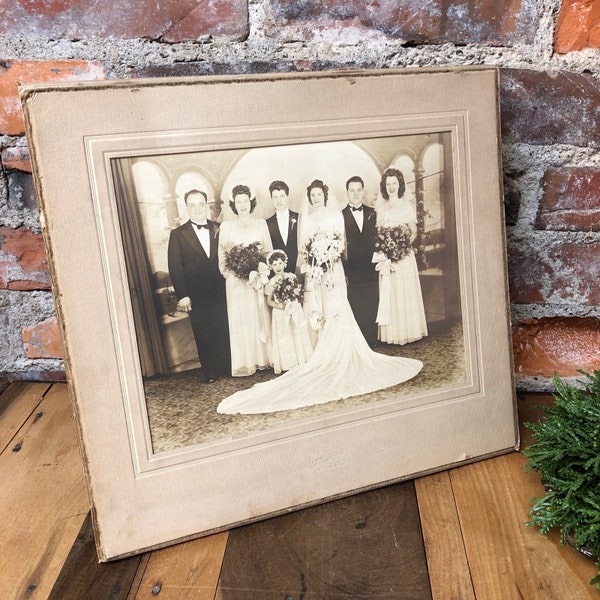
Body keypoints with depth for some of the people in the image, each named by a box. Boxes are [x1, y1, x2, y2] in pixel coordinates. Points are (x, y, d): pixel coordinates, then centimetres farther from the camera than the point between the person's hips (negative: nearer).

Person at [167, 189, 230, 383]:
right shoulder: (178, 234, 0)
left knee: (225, 332, 7)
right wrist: (182, 295, -10)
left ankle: (229, 367, 23)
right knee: (203, 336, 7)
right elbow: (175, 267, -4)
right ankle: (211, 372, 21)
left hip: (221, 292, 2)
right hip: (196, 296, -1)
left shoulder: (219, 229, 6)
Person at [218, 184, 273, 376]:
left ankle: (263, 358, 16)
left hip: (259, 279, 2)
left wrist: (261, 270, -8)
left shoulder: (261, 223, 8)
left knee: (261, 316, 6)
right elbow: (222, 255, 4)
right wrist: (229, 273, -11)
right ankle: (245, 363, 7)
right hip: (236, 281, -1)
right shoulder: (226, 226, 4)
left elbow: (269, 250, 8)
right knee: (241, 319, 1)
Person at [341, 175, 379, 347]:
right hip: (351, 274, -3)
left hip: (371, 273, 3)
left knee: (371, 312, 6)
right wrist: (342, 273, -7)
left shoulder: (373, 213, 12)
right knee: (355, 315, 1)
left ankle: (371, 347, 16)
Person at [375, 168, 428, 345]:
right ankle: (393, 333, 5)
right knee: (389, 293, 1)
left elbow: (414, 231, 4)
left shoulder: (407, 205, 6)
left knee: (407, 291, -1)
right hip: (386, 256, 2)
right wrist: (383, 248, -8)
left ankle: (409, 331, 6)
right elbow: (377, 233, 10)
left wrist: (404, 244, -13)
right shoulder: (380, 209, 12)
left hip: (405, 255, -2)